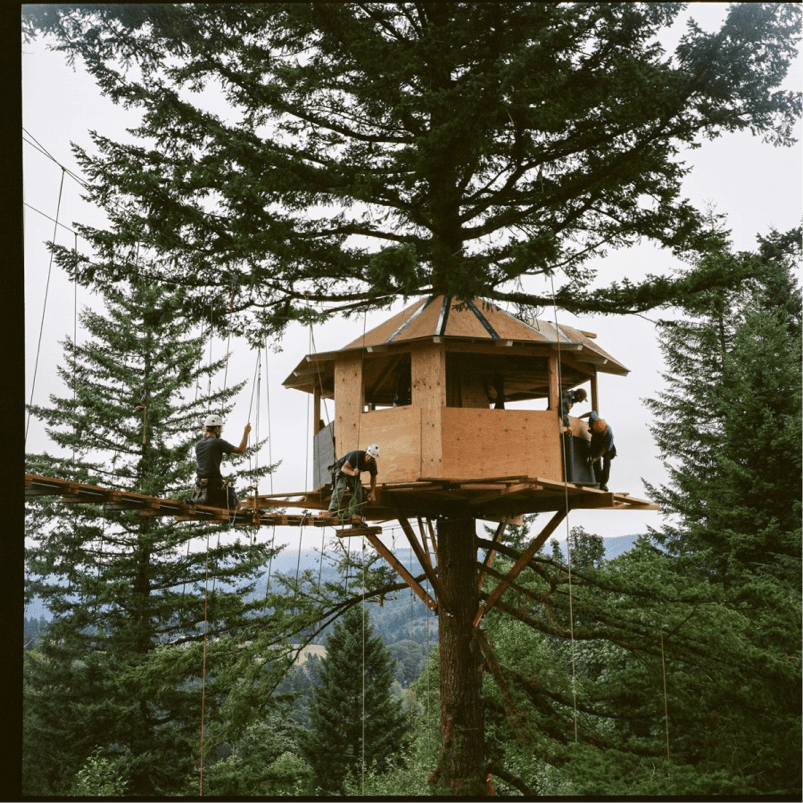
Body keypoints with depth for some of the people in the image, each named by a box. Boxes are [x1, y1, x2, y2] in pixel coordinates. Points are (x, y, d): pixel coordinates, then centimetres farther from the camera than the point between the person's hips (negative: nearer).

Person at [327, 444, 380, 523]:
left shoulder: (372, 463, -15)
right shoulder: (356, 455, -33)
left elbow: (373, 477, 3)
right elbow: (344, 468, -36)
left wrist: (372, 492, -4)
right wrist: (352, 473, -57)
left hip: (354, 473, 6)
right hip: (340, 470, -6)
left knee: (358, 491, -8)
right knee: (340, 487, -28)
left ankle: (357, 514, -3)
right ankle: (333, 509, -41)